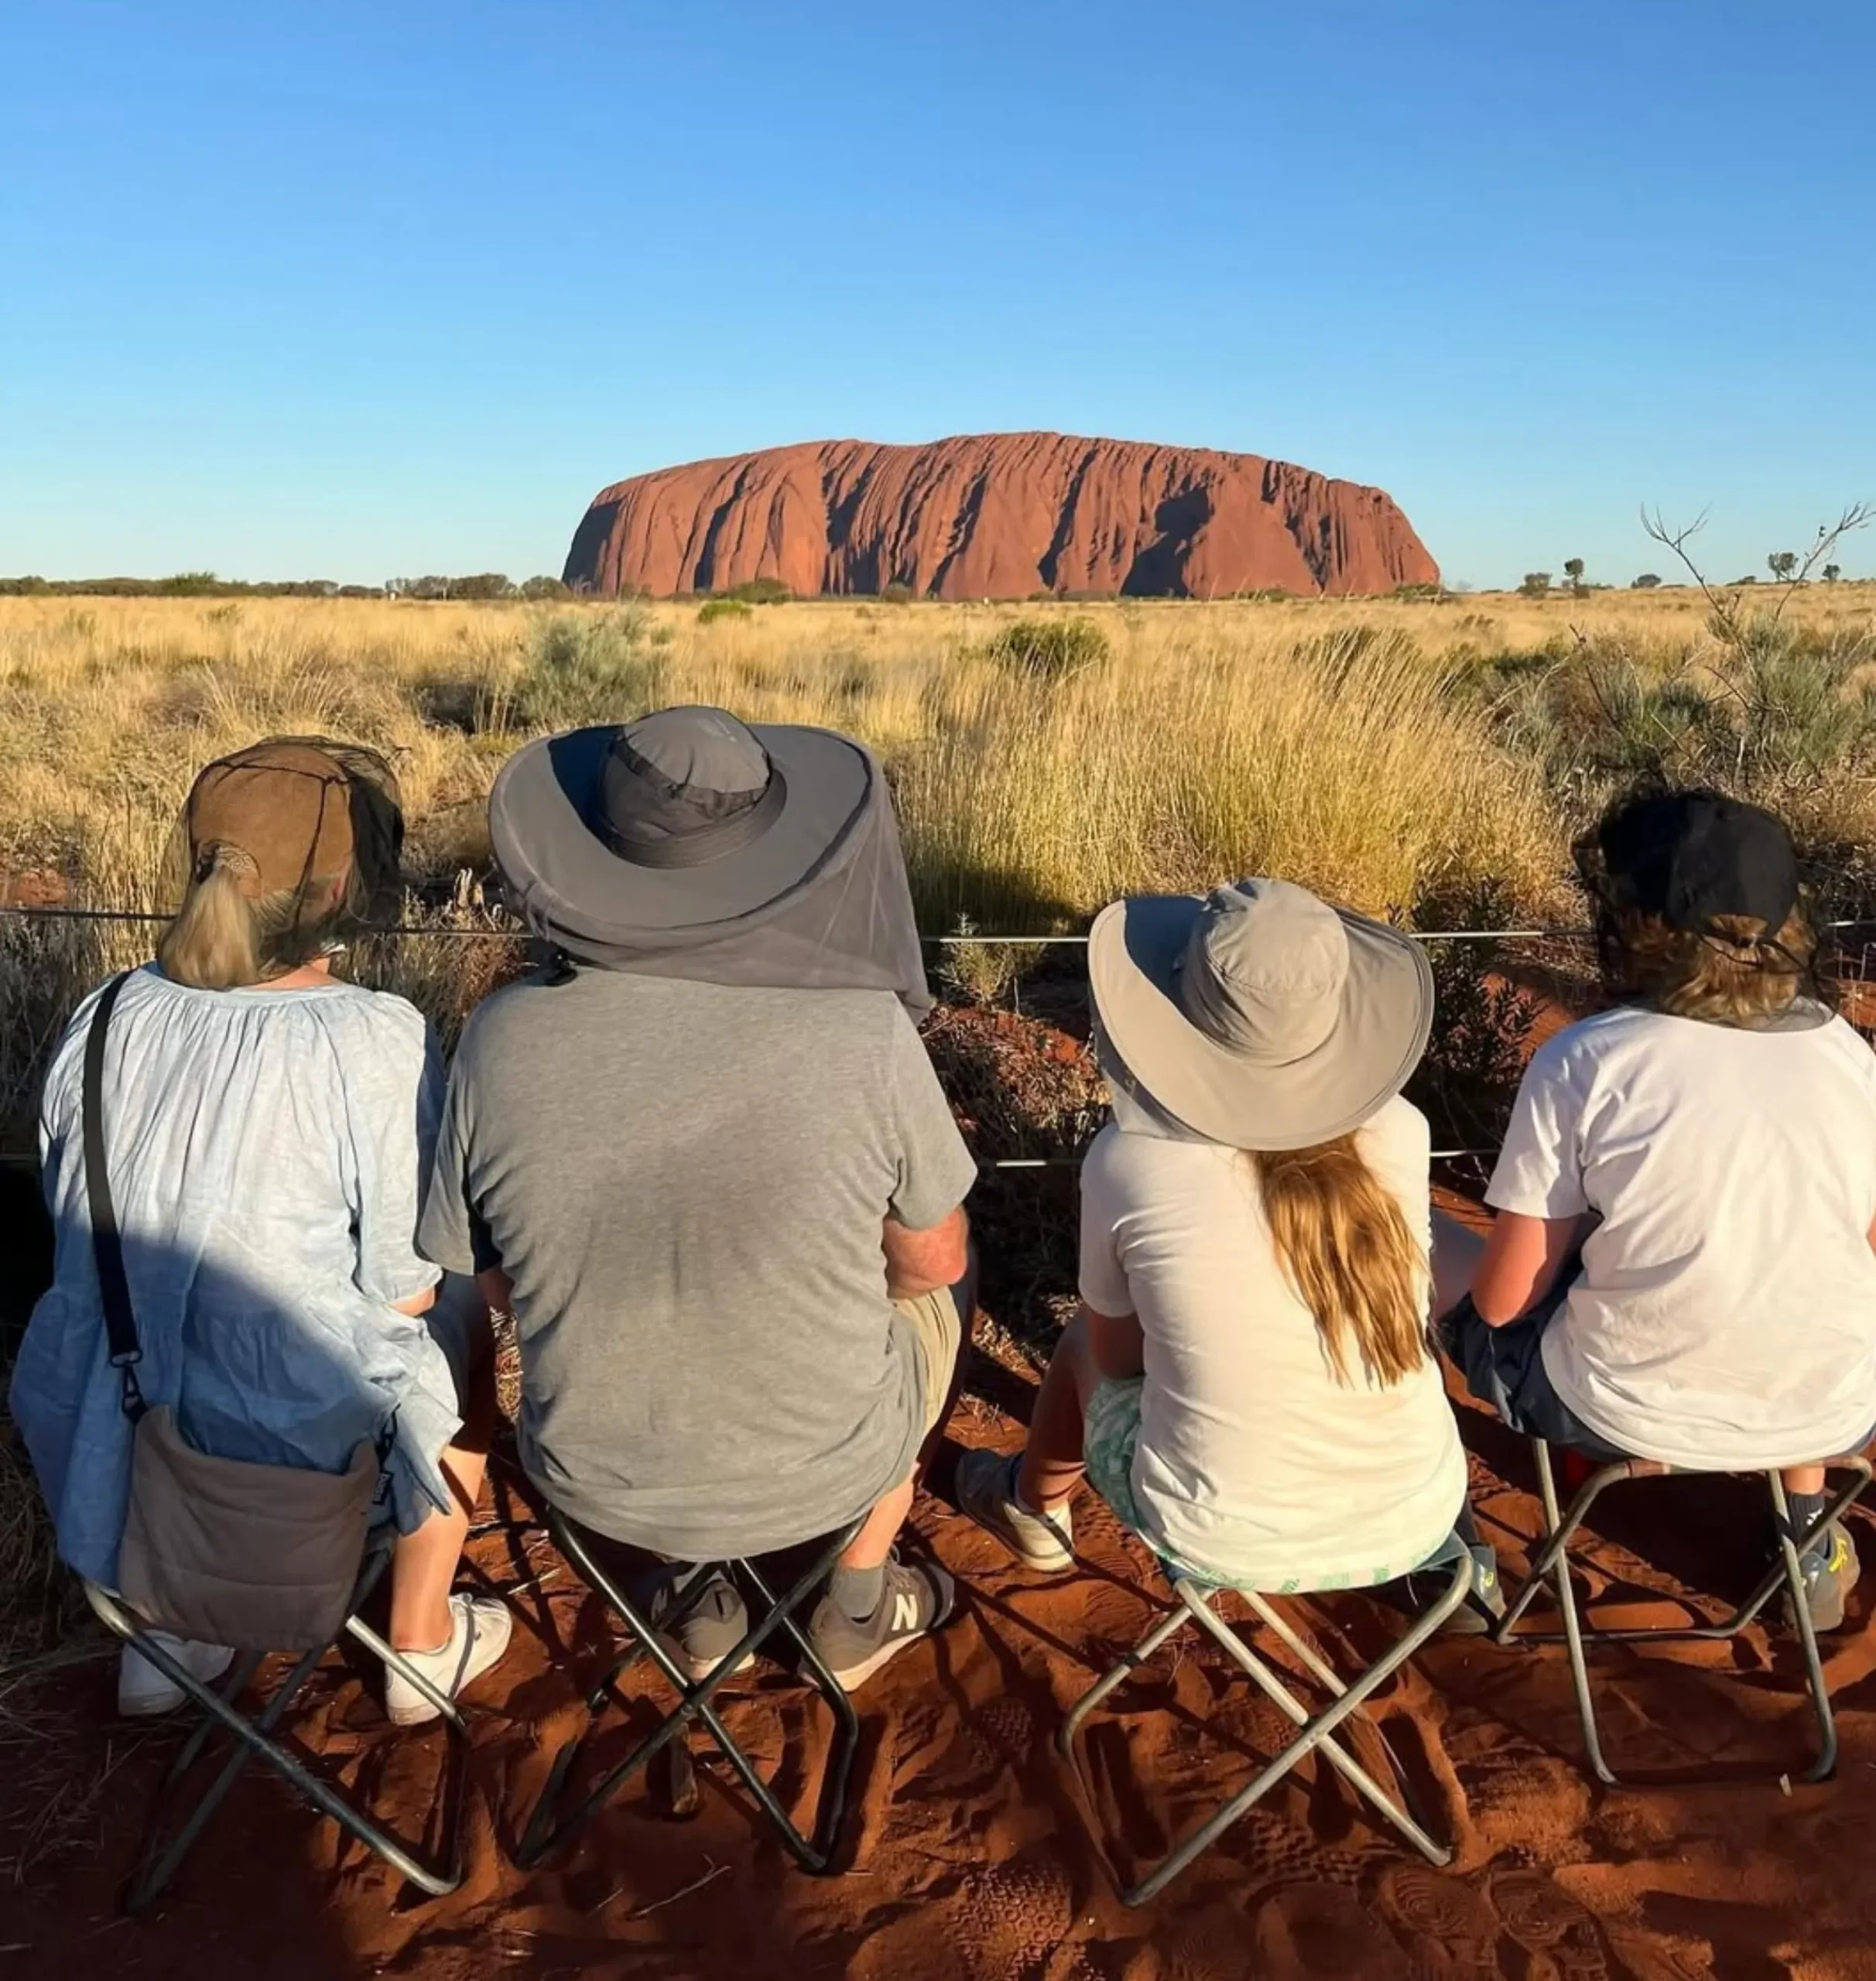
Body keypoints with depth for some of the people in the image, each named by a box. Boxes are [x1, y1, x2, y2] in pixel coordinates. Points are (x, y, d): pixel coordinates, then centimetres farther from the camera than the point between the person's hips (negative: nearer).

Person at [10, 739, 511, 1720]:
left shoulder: (102, 1021, -6)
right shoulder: (376, 1042, -21)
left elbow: (80, 1230, 7)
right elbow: (401, 1292, -13)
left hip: (97, 1438, 5)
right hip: (293, 1446, -5)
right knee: (459, 1313, 24)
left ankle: (158, 1633, 40)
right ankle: (421, 1644, 33)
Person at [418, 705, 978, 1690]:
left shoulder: (503, 1040, -19)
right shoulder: (861, 1031, -25)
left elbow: (494, 1279, -4)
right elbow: (932, 1260, -10)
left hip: (597, 1480, 2)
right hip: (821, 1469, -2)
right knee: (940, 1291, 28)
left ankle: (697, 1589, 36)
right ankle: (857, 1611, 35)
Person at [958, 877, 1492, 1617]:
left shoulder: (1132, 1161, -19)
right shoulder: (1398, 1133, -12)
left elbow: (1117, 1352, -1)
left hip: (1220, 1538, -2)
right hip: (1416, 1522, 2)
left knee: (1084, 1338, 25)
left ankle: (1035, 1506, 53)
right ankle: (1441, 1563, 36)